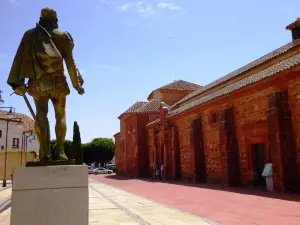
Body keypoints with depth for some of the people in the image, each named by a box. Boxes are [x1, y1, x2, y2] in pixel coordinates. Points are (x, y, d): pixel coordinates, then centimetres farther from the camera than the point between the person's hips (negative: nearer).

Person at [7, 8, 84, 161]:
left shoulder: (30, 35, 12)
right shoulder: (62, 36, 9)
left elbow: (21, 57, 1)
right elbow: (70, 62, 2)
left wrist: (18, 83, -3)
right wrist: (77, 84, 7)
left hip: (38, 81, 1)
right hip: (57, 80, -1)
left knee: (41, 115, 0)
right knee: (60, 115, 6)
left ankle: (44, 153, -13)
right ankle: (59, 151, -6)